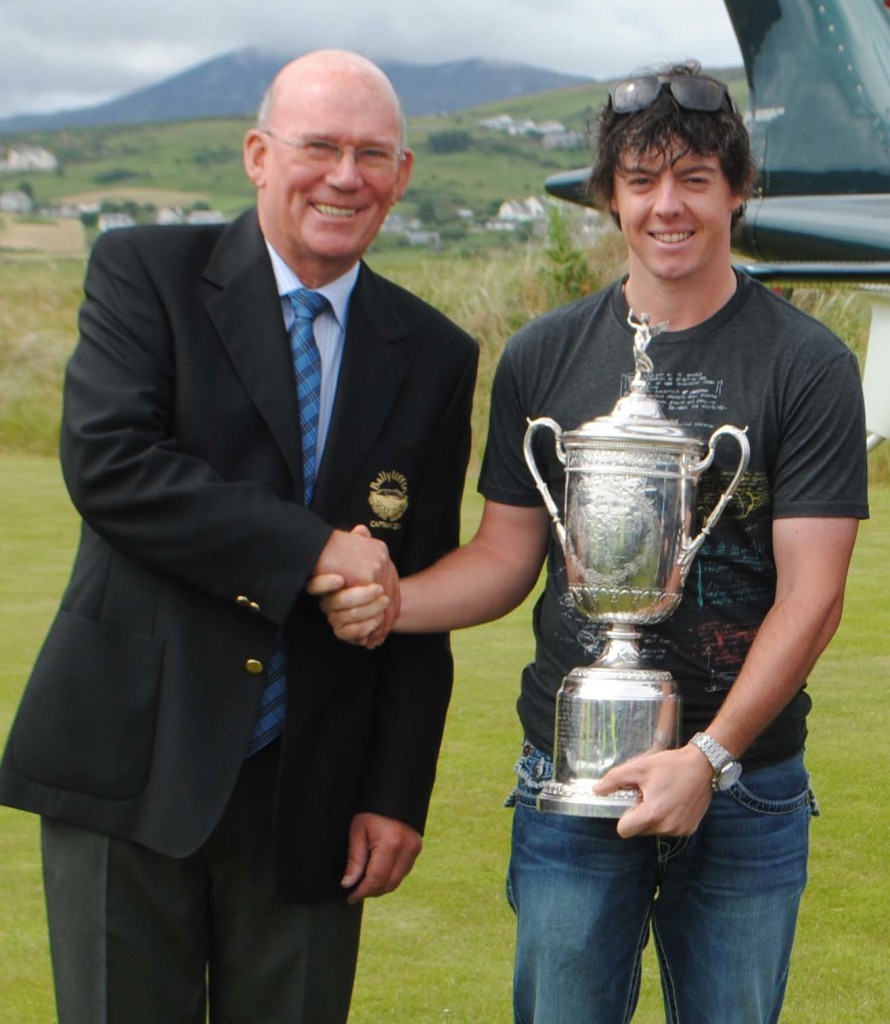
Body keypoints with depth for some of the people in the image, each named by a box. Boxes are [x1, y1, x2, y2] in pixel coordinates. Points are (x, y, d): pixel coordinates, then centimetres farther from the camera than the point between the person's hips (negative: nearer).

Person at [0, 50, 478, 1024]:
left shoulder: (433, 356, 8)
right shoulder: (145, 274, 0)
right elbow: (104, 462, -16)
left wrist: (398, 794, 2)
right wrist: (313, 549, -19)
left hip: (309, 792, 2)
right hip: (132, 759, -2)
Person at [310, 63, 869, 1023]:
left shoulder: (809, 366, -3)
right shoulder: (543, 357, 6)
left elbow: (810, 592, -8)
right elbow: (506, 555, 10)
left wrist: (710, 757, -18)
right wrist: (393, 601, -10)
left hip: (746, 785, -1)